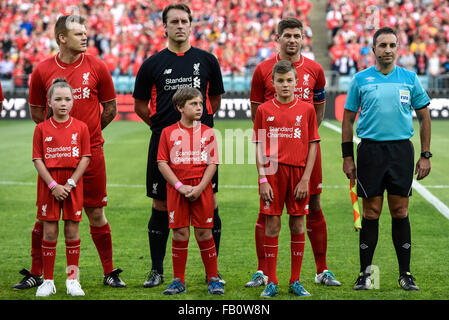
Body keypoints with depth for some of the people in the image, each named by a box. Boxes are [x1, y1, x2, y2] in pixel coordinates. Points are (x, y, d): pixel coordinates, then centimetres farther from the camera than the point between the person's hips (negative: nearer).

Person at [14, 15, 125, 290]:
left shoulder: (96, 67, 1)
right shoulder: (42, 70, 0)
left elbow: (110, 108, 10)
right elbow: (36, 111, 11)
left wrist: (89, 132, 10)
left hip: (90, 151, 0)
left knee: (96, 213, 4)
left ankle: (109, 273, 15)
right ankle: (35, 274, 14)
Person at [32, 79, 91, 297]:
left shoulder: (80, 127, 1)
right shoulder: (42, 129, 0)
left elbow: (85, 158, -2)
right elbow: (38, 160, -3)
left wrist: (70, 183, -11)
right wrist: (53, 185, -12)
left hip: (73, 184, 0)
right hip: (48, 185, 0)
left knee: (72, 230, 3)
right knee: (49, 232, 2)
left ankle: (72, 280, 11)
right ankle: (48, 281, 9)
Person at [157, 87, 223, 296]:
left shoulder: (207, 132, 5)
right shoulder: (168, 132, 4)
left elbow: (212, 163, 1)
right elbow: (162, 163, 0)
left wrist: (199, 188, -11)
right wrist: (180, 186, -10)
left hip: (202, 190, 0)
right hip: (177, 189, 0)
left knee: (204, 233, 0)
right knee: (180, 233, 0)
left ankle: (213, 279, 9)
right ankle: (179, 281, 10)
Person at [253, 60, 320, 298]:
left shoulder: (307, 109, 3)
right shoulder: (264, 110, 3)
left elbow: (312, 146, 3)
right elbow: (259, 147, 3)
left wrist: (305, 179, -4)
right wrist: (263, 179, -5)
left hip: (298, 173, 1)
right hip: (272, 173, -1)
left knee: (297, 225, 5)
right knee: (272, 226, 0)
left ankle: (295, 282, 14)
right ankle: (271, 282, 7)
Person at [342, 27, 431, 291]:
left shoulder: (409, 78, 6)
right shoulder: (361, 79, 4)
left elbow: (424, 117, 10)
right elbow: (348, 120, 8)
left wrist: (426, 155, 4)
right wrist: (348, 158, 2)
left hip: (401, 150, 1)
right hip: (370, 149, -1)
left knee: (400, 212, 2)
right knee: (371, 214, 1)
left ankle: (405, 274, 9)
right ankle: (365, 274, 9)